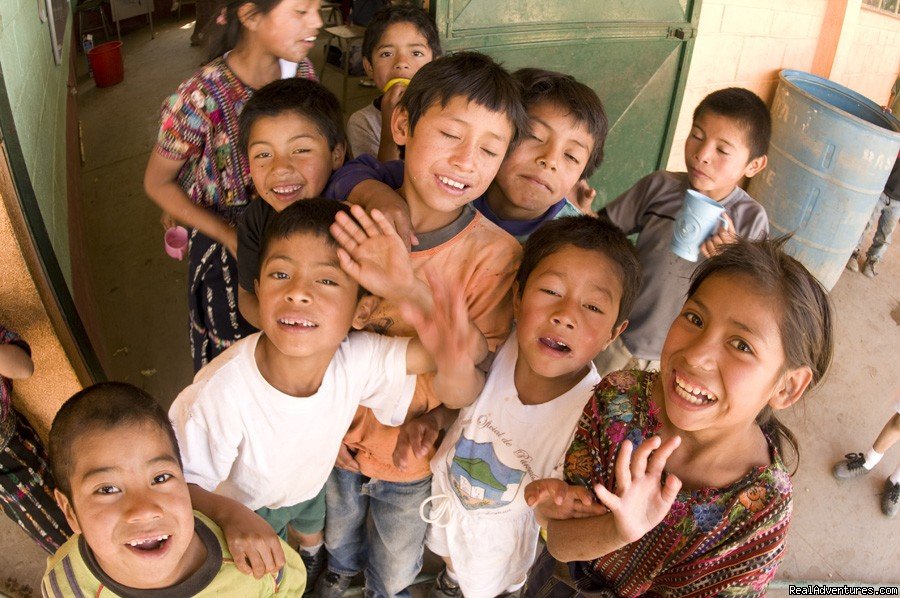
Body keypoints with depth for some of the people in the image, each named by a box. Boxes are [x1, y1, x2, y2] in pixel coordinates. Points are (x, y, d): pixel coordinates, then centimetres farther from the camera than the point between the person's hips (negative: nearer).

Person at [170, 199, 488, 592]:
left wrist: (454, 364, -56)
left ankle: (311, 575, 67)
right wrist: (229, 514, -50)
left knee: (311, 542, 35)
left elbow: (474, 351, -32)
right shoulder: (221, 393, -43)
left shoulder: (358, 359, -35)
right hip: (245, 505, -3)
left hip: (310, 482, 4)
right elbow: (180, 481, -30)